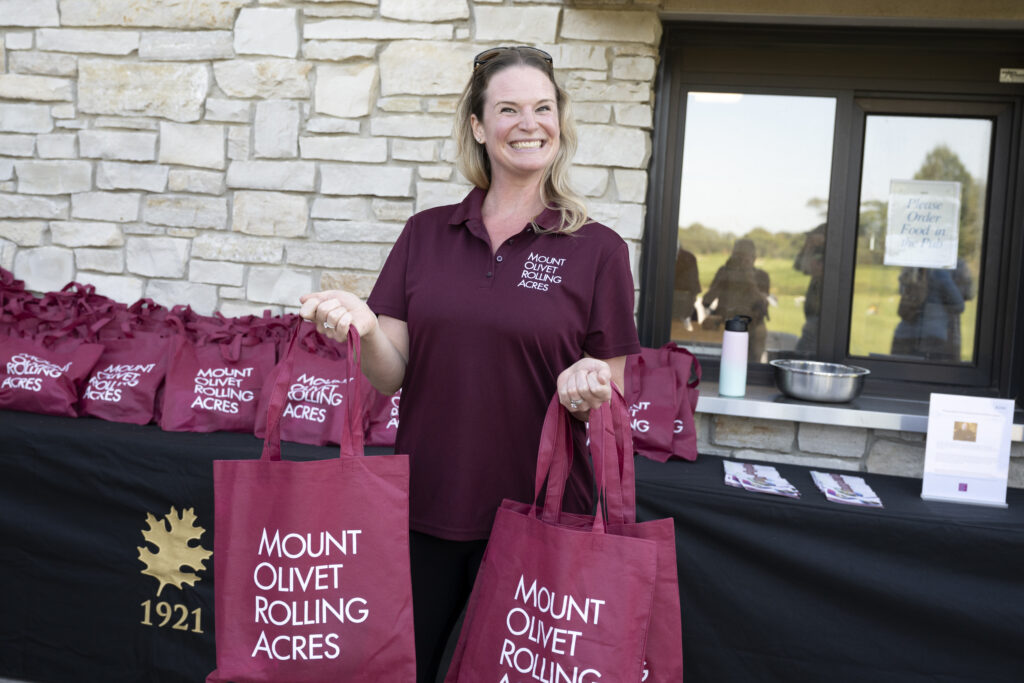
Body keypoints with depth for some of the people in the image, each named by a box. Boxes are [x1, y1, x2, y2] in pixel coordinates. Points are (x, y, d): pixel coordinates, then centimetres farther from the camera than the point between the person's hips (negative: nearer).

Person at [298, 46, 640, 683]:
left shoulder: (597, 249, -3)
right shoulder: (426, 234, 3)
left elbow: (610, 401, 0)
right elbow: (390, 377, 1)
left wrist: (585, 384, -22)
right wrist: (364, 328, -19)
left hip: (536, 514, -2)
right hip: (424, 507, 2)